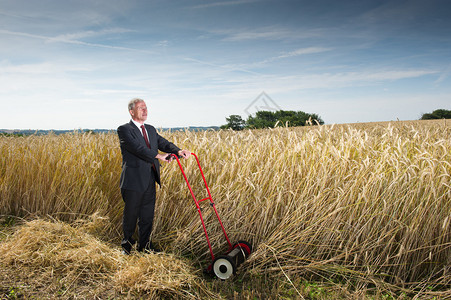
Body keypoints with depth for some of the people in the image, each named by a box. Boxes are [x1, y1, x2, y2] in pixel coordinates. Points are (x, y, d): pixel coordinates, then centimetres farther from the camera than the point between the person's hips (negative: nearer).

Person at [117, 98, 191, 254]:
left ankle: (145, 246, 30)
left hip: (150, 180, 6)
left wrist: (178, 151, -17)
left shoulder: (150, 129, 14)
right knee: (131, 213, 10)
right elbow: (137, 147, -22)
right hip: (134, 180, -6)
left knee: (147, 215, 14)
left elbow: (163, 143, 2)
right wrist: (158, 156, -27)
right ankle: (127, 244, 32)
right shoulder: (124, 129, -8)